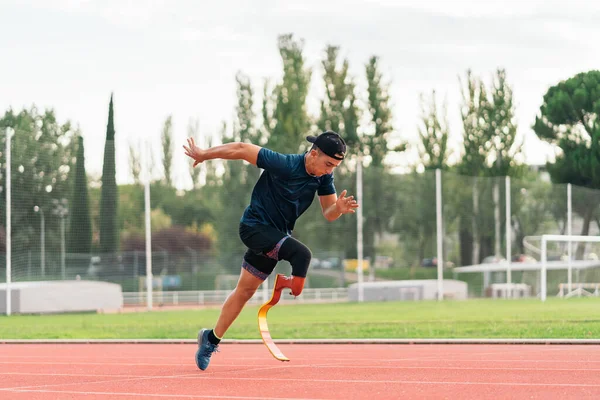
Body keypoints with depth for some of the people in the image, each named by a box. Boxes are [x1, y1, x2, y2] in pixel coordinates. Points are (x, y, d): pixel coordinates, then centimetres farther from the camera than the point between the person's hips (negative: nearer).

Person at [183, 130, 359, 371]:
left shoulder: (324, 177, -6)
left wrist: (339, 208, -23)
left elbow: (328, 213, 2)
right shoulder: (284, 165, -26)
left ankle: (211, 339, 26)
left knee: (245, 291, 14)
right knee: (301, 254, -31)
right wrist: (203, 155, -10)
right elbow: (241, 149, -20)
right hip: (255, 227, -7)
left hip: (276, 234, 7)